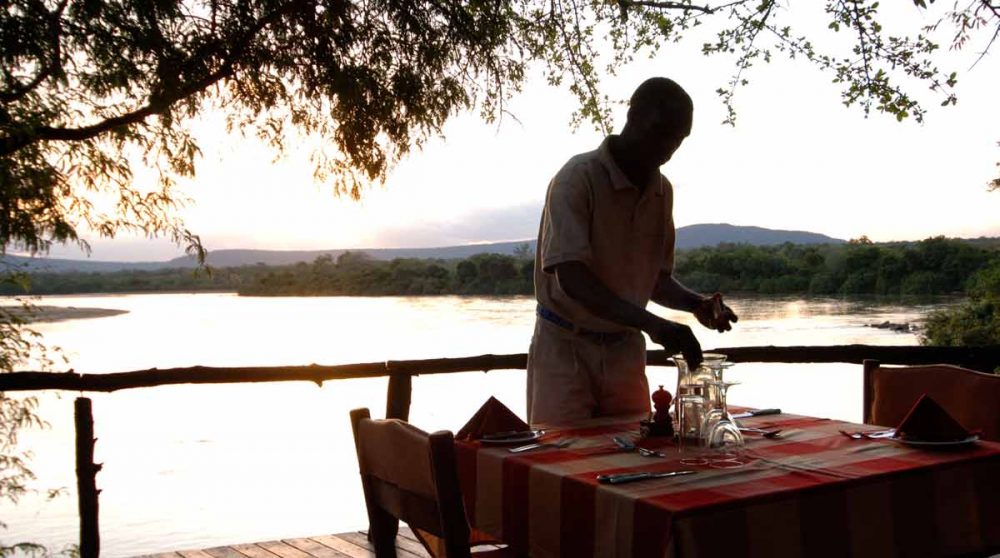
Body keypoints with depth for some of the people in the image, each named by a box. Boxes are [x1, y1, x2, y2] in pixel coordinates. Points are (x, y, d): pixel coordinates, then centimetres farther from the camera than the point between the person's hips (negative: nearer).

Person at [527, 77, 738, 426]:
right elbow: (572, 279, -25)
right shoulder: (579, 178, -15)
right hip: (566, 349, -6)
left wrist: (696, 304, -7)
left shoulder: (661, 190, 6)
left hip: (625, 350, 6)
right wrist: (652, 324, -33)